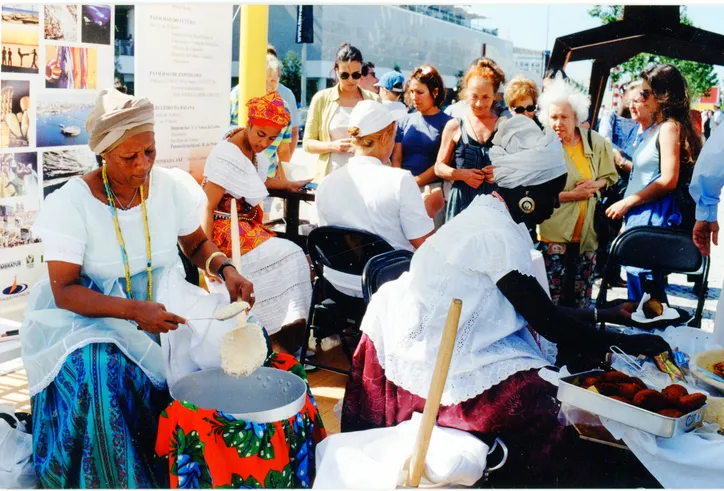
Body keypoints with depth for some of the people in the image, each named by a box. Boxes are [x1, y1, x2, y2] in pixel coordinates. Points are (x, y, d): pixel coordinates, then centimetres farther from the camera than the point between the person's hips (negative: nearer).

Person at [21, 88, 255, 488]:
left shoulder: (172, 185, -5)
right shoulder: (71, 202, -15)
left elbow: (196, 244, 9)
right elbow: (63, 290, -17)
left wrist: (226, 270, -13)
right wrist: (134, 310, -31)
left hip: (165, 301, 4)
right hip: (92, 313, -3)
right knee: (98, 375, -33)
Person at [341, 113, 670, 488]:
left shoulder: (493, 216, 9)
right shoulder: (496, 233, -21)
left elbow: (535, 309, 13)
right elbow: (547, 321, -19)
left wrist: (604, 314, 13)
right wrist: (631, 343, -10)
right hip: (434, 360, -10)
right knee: (532, 401, -19)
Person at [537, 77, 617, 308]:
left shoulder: (595, 142, 2)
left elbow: (610, 177, 14)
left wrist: (595, 185, -7)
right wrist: (572, 195, -16)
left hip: (587, 232, 4)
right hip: (554, 233, -4)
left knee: (582, 294, 15)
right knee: (553, 295, 0)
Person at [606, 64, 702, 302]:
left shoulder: (670, 127, -11)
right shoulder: (654, 129, 18)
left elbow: (668, 181, -19)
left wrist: (627, 202, -15)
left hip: (656, 219, -10)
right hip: (642, 217, 10)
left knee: (642, 281, -8)